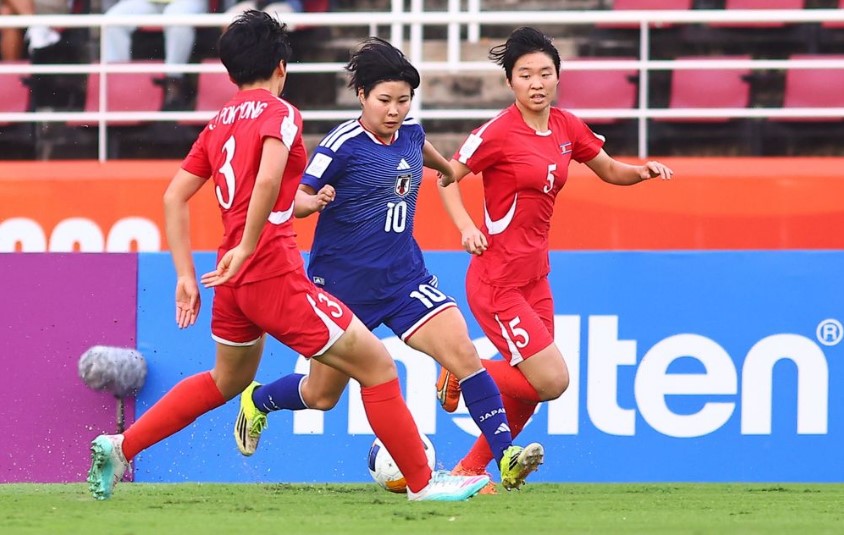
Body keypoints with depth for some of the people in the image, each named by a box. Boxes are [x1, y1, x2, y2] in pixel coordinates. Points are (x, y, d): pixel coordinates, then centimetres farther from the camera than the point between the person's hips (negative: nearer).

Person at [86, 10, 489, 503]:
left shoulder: (219, 124, 15)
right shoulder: (279, 112, -8)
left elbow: (174, 197, 14)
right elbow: (268, 179, -27)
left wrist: (187, 275, 13)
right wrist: (247, 247, -21)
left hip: (234, 279, 8)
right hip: (275, 273, -8)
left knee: (228, 380, 31)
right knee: (376, 364, -1)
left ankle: (119, 448, 27)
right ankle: (423, 482, -1)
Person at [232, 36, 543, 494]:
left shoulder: (410, 132, 1)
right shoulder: (343, 144, -17)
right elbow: (297, 199, -12)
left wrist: (448, 169, 46)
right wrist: (315, 201, -34)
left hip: (403, 277, 5)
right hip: (342, 281, -4)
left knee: (463, 352, -17)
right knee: (321, 395, 10)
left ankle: (505, 457, -20)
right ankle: (257, 400, 43)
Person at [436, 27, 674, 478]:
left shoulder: (567, 128, 5)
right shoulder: (499, 132, -15)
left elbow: (611, 172, 18)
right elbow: (446, 177, -5)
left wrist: (645, 170, -3)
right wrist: (466, 228, -20)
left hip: (534, 278, 7)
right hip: (498, 282, -7)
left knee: (528, 390, 9)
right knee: (551, 381, -13)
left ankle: (470, 469, 23)